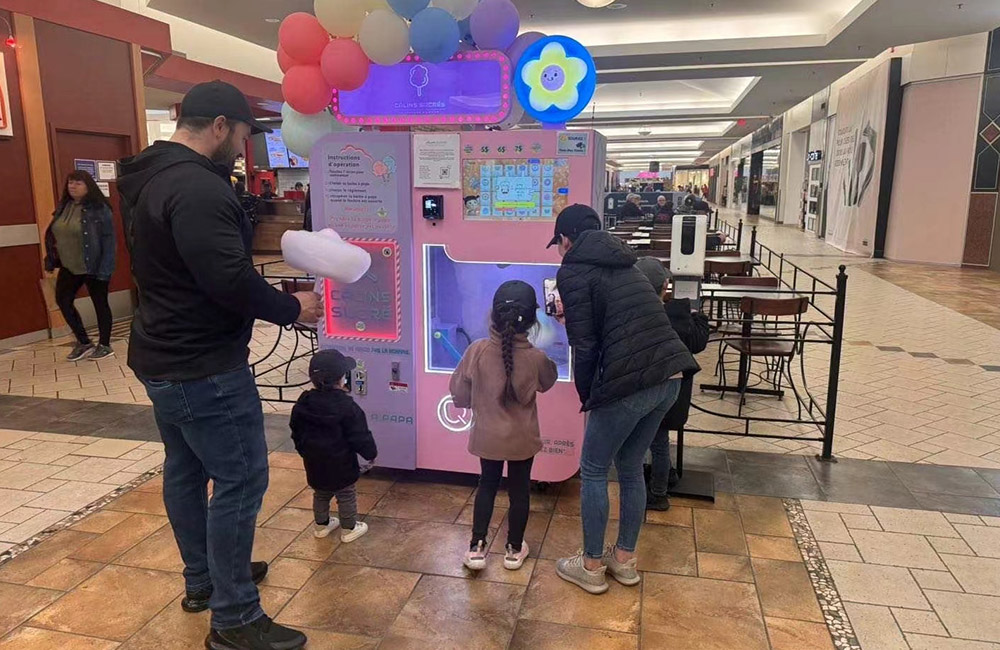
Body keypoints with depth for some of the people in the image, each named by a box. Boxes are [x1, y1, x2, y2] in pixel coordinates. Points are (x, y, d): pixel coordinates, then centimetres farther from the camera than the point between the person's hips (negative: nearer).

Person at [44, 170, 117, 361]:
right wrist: (51, 260, 10)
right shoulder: (63, 206, 7)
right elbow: (53, 235, 15)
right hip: (69, 267, 8)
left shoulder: (98, 208, -13)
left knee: (100, 304, 5)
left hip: (94, 267, -8)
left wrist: (105, 268, -20)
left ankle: (105, 346, 18)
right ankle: (84, 343, 22)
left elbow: (108, 239, -16)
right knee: (63, 300, 10)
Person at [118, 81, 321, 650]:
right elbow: (232, 279, -29)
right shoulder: (198, 188, -23)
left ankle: (203, 580, 37)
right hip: (205, 368, -11)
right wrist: (291, 308, -13)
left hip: (163, 358, 11)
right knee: (240, 480, -3)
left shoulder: (155, 179, 12)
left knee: (187, 469, 20)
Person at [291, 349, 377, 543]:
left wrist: (304, 451, 22)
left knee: (320, 495, 24)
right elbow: (360, 436, -18)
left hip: (315, 464, 5)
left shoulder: (303, 403, -7)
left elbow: (297, 433, 6)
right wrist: (371, 453, -1)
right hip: (341, 465, -5)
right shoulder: (346, 406, -23)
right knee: (346, 497, 13)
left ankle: (321, 525, 40)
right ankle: (349, 529, 25)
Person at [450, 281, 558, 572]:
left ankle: (477, 547, 21)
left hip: (487, 436, 1)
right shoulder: (537, 358, -18)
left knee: (487, 486, 20)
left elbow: (458, 391, -8)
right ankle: (514, 549, 29)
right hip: (522, 439, -1)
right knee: (519, 490, 16)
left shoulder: (477, 350, -18)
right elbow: (548, 382, 5)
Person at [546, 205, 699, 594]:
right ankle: (625, 560, 36)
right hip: (670, 377, 8)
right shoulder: (621, 263, 20)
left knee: (593, 471, 13)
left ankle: (592, 567, 25)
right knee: (631, 468, 23)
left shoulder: (573, 271, -2)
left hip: (628, 383, -7)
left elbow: (584, 346, -7)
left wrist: (586, 396, 8)